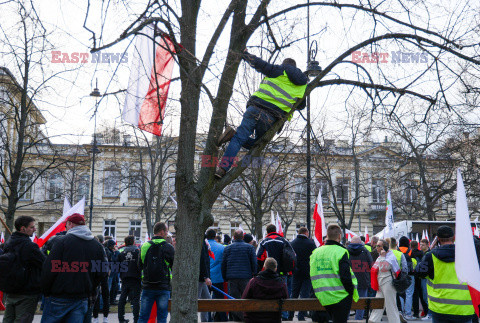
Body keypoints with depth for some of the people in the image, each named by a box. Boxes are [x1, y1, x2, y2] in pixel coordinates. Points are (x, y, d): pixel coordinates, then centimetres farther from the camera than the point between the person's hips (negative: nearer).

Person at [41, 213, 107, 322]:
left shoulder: (62, 241, -8)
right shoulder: (97, 245, 7)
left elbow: (49, 269, -10)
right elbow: (103, 272, 8)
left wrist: (46, 292, 2)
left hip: (59, 297, -4)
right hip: (83, 299, 4)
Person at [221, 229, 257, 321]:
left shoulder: (227, 248, 6)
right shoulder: (250, 247, 2)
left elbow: (223, 264, 7)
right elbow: (254, 263, 1)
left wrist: (225, 277, 14)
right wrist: (254, 276, 10)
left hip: (232, 278, 1)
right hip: (246, 277, -1)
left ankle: (236, 319, 5)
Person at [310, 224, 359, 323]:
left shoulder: (315, 252, 7)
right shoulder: (341, 252, -12)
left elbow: (312, 277, 13)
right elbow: (346, 277, -17)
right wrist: (352, 292, -3)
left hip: (323, 298, 6)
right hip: (340, 298, -6)